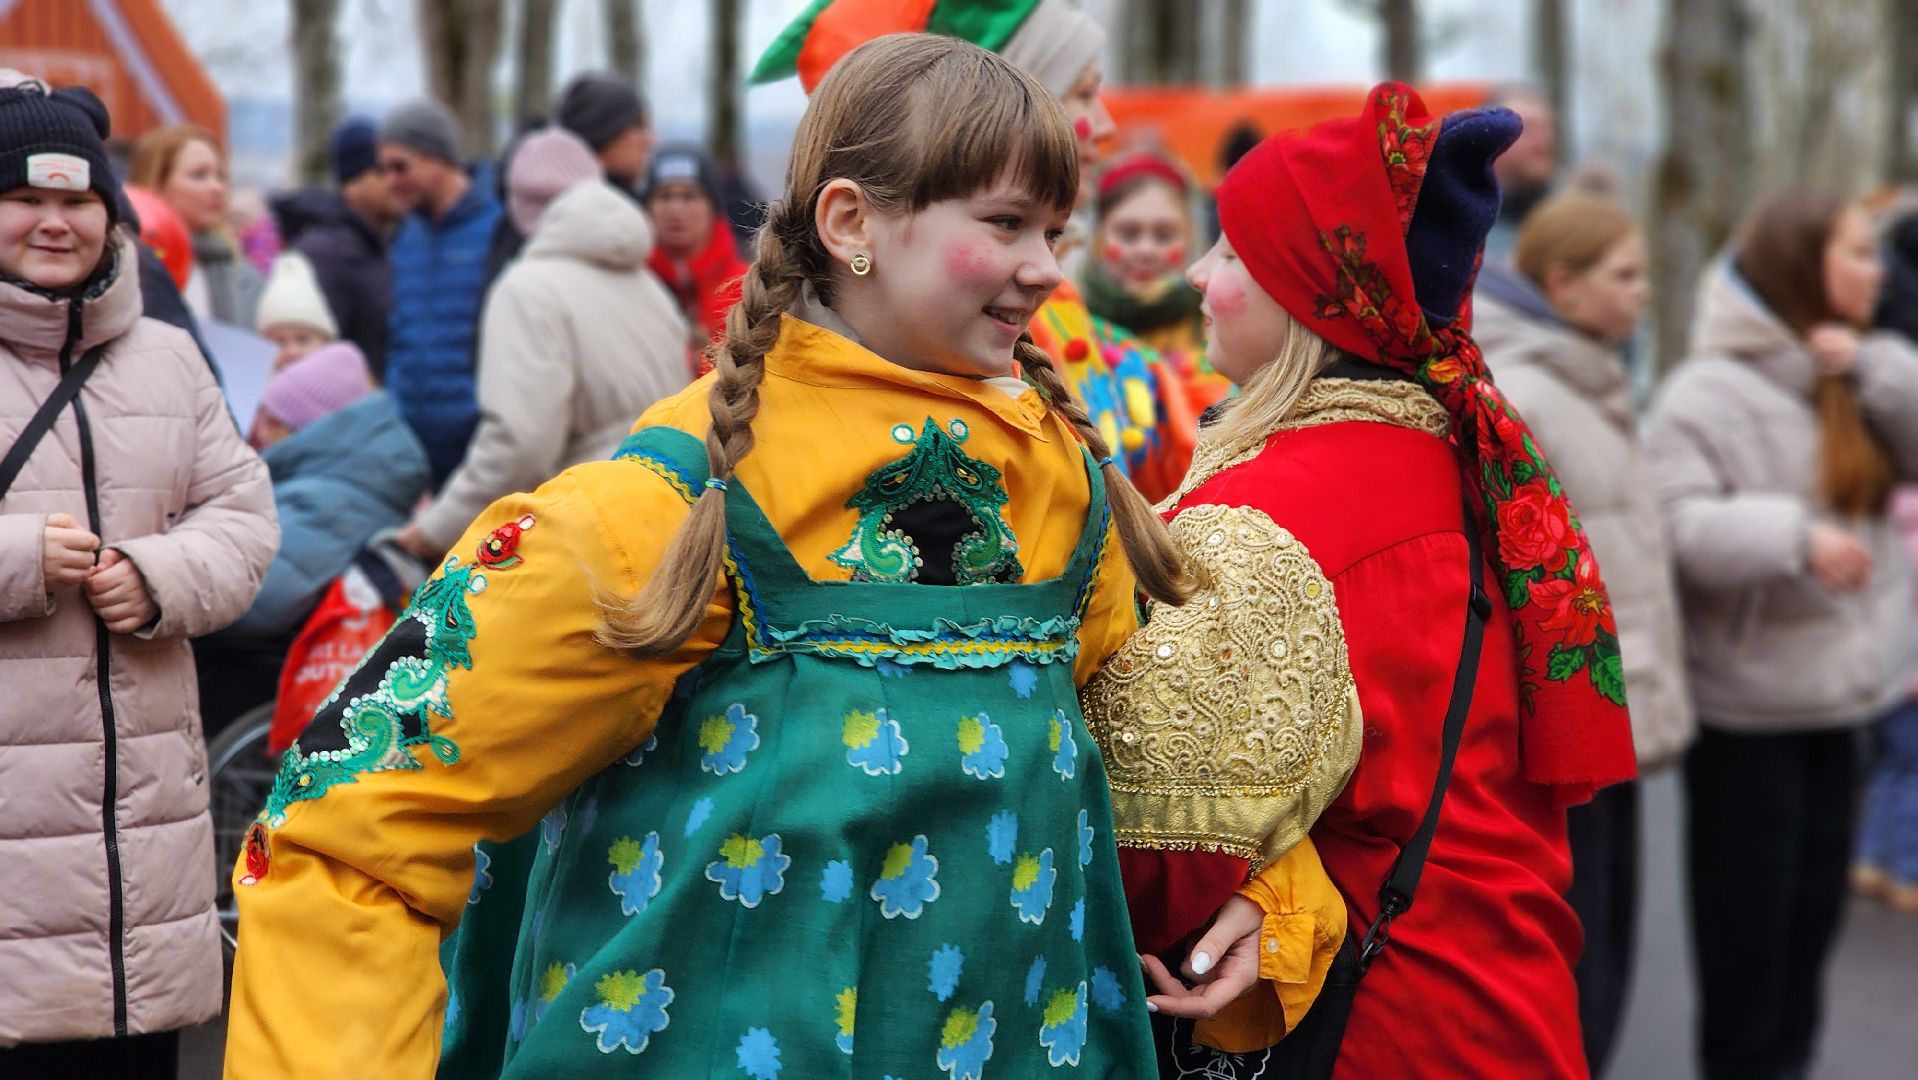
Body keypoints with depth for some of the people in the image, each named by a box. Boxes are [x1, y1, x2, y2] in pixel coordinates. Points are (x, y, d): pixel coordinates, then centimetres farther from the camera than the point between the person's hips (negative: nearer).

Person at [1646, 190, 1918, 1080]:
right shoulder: (1709, 390, -14)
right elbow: (1674, 527, -24)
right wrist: (1796, 535, -35)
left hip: (1835, 690, 7)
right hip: (1745, 703, -7)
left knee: (1815, 899, 16)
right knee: (1747, 913, 2)